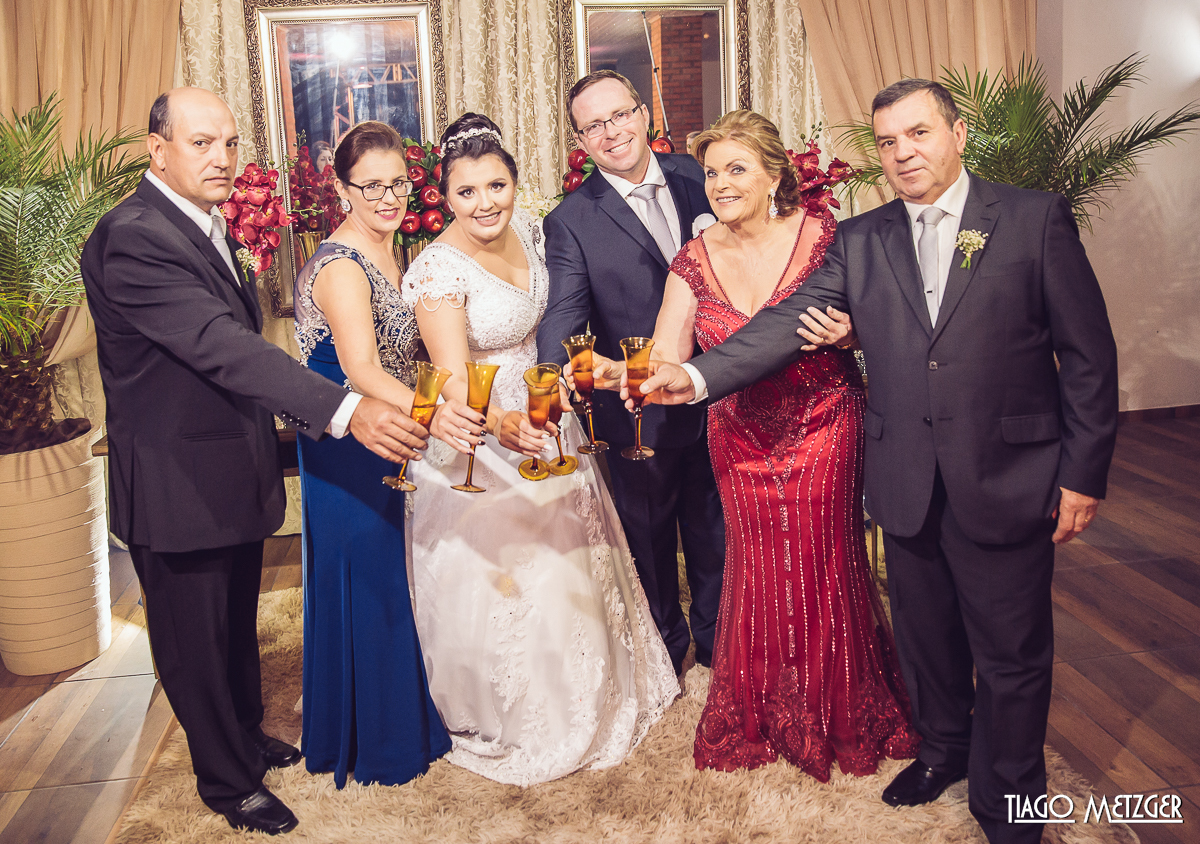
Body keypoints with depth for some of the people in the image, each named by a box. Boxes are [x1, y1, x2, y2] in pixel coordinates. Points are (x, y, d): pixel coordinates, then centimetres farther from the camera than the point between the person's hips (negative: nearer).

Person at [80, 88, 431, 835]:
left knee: (237, 625, 25)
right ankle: (228, 779, 32)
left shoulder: (207, 225, 7)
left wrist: (266, 437, 22)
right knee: (195, 641, 12)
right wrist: (345, 409, -46)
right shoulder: (134, 239, -24)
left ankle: (247, 737, 47)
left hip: (232, 476, 9)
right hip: (178, 485, -9)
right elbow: (223, 345, -37)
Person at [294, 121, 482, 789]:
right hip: (347, 453, -9)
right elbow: (361, 369, -41)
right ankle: (372, 741, 24)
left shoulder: (386, 253, 6)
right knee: (364, 585, 4)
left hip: (387, 442, 10)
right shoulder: (341, 267, -24)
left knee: (389, 577, 22)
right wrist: (427, 412, -57)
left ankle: (400, 715, 43)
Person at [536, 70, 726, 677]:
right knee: (651, 541, 17)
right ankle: (666, 651, 43)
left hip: (714, 395, 3)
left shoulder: (693, 176, -1)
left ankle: (717, 645, 45)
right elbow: (562, 319, -23)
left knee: (715, 534, 21)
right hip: (638, 411, -3)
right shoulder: (570, 223, -12)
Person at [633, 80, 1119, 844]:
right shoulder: (860, 242, 5)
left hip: (1008, 485, -3)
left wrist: (1083, 475, -6)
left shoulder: (1036, 219, -4)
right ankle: (943, 750, 46)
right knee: (926, 638, 20)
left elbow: (1088, 354, -3)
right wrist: (697, 375, -20)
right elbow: (789, 322, -6)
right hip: (908, 486, 3)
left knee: (1012, 656, 11)